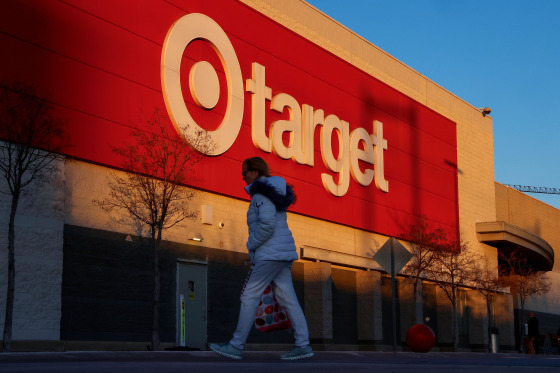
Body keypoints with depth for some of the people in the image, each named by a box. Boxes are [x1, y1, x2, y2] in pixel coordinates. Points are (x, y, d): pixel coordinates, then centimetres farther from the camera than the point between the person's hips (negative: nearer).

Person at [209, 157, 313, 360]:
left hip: (270, 253, -10)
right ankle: (303, 345, 5)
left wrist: (251, 244, -10)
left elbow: (267, 224, -23)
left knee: (249, 296, -5)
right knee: (287, 298, 7)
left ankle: (236, 345, 0)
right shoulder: (273, 191, 19)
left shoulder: (262, 193, -12)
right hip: (283, 253, 10)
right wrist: (254, 250, 18)